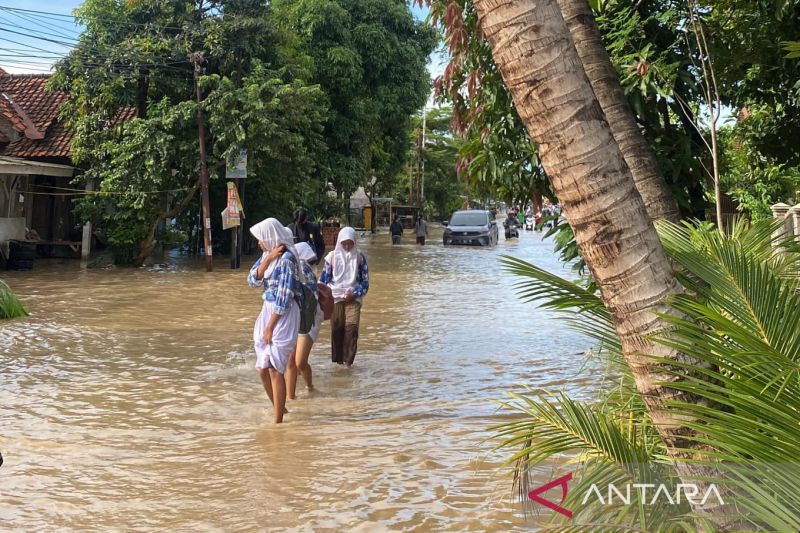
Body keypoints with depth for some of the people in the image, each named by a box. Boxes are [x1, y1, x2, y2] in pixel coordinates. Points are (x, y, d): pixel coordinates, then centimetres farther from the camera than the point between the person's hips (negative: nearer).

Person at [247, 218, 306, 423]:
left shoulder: (286, 258, -17)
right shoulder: (267, 255, 9)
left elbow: (284, 296, -19)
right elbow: (252, 280, 1)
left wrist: (271, 326, -17)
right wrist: (268, 258, -11)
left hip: (283, 315, -9)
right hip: (267, 310, 9)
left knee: (274, 369, -7)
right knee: (263, 369, 12)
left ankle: (278, 421, 0)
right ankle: (278, 410, 29)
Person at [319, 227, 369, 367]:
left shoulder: (359, 257, 2)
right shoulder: (332, 257, 1)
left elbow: (365, 280, 4)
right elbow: (324, 278, 7)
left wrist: (355, 293, -10)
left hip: (353, 298, -1)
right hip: (335, 297, 1)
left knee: (352, 327, -12)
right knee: (337, 328, 3)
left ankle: (348, 359, -6)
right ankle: (338, 358, 17)